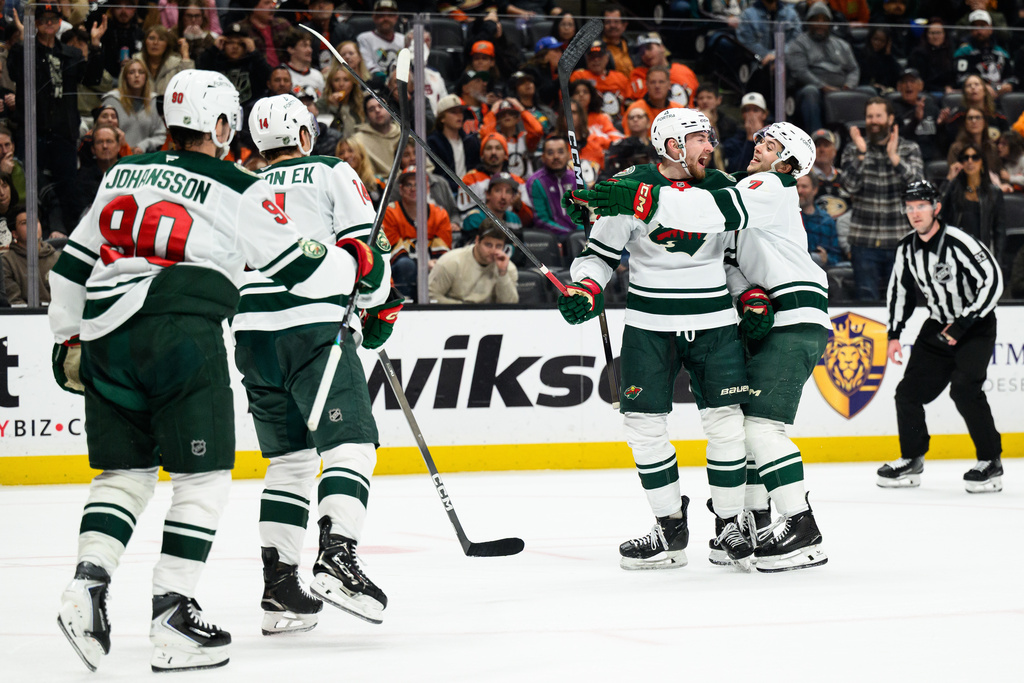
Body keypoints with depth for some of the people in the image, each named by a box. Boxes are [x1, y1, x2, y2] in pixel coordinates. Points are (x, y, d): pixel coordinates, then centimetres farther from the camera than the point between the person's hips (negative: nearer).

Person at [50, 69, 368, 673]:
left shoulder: (123, 175, 19)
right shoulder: (239, 191, 3)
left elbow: (72, 265, 23)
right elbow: (301, 266, 5)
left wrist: (69, 338, 33)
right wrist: (355, 262, 24)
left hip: (105, 331, 6)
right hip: (180, 330, -6)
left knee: (125, 468, 15)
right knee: (204, 474, 3)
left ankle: (90, 581, -5)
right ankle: (173, 617, -2)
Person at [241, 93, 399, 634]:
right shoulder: (331, 173, 8)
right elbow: (363, 246, 0)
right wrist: (381, 306, 15)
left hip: (252, 333, 5)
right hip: (313, 326, -5)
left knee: (289, 457, 14)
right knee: (350, 444, -6)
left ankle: (279, 589, 8)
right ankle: (337, 560, -27)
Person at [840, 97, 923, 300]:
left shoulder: (909, 149, 5)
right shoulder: (853, 150, 6)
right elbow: (850, 185, -8)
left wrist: (894, 157, -20)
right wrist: (861, 154, -17)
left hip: (899, 239, 0)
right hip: (864, 240, 0)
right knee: (867, 300, 1)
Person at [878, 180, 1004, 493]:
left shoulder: (958, 242, -23)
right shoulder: (907, 248, -1)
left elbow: (992, 282, -25)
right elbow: (899, 289, 14)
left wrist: (963, 324, -24)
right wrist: (894, 334, 9)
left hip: (976, 326, -7)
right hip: (939, 326, 7)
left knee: (965, 390, -24)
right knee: (909, 391, 2)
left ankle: (990, 463, -13)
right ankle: (912, 461, 19)